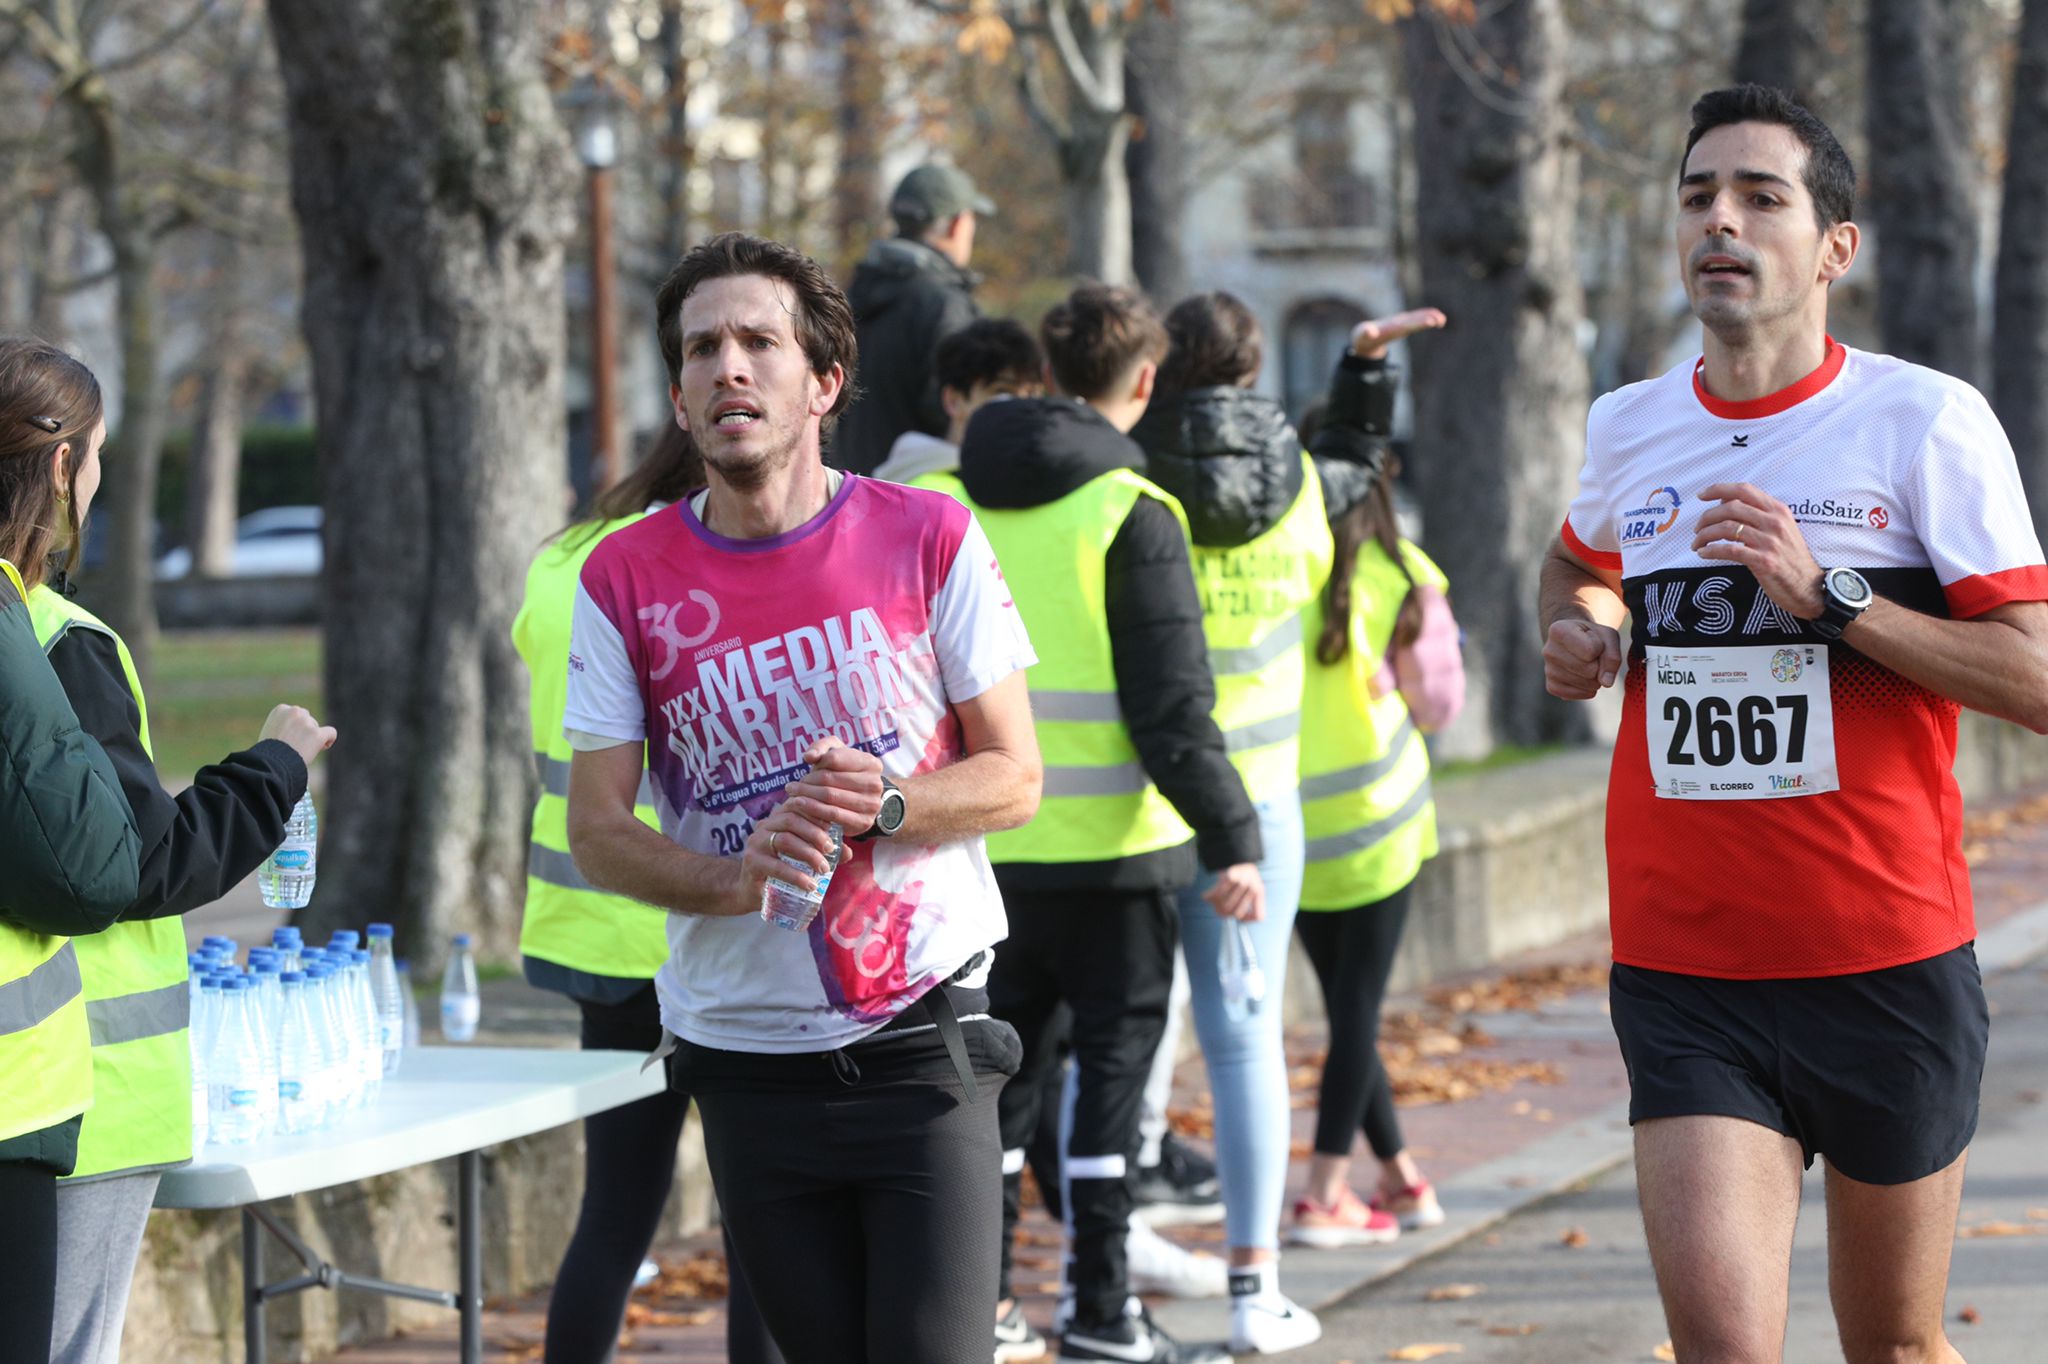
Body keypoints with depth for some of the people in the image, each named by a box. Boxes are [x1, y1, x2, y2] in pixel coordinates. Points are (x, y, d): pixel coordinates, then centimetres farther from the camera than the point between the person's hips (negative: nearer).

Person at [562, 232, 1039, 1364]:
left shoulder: (928, 539, -3)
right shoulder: (625, 580, 0)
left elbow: (1013, 778, 0)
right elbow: (596, 833, -1)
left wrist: (884, 805, -19)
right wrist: (743, 876, -19)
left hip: (923, 1037, -2)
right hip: (746, 1050, 2)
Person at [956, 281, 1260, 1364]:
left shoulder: (950, 504, 6)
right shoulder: (1131, 513, -11)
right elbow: (1171, 707, -15)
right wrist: (1232, 839, -12)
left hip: (981, 841, 5)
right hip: (1103, 841, -5)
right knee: (1114, 1054, 4)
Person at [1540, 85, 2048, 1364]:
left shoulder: (1929, 422, -5)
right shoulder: (1629, 429, 7)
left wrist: (1829, 597, -19)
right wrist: (1581, 625, 9)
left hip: (1889, 969, -2)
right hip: (1683, 976, 2)